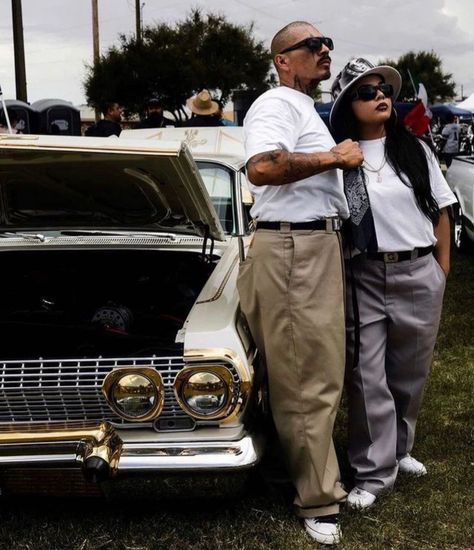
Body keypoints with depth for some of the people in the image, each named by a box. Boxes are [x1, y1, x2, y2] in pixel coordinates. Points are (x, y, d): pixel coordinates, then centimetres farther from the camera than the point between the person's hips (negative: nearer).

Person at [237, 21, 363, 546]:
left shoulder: (304, 109, 24)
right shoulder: (277, 105, -10)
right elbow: (261, 167, -30)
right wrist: (333, 156, -20)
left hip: (317, 246, 11)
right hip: (294, 249, -11)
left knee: (316, 372, 18)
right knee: (307, 379, -5)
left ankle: (317, 476, 32)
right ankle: (317, 499, 5)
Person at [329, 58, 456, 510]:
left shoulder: (414, 149, 7)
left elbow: (440, 213, 10)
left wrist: (443, 270, 6)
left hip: (419, 275, 3)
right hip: (364, 278, -2)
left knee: (409, 373, 14)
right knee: (368, 378, -2)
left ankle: (399, 448, 36)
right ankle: (375, 472, 10)